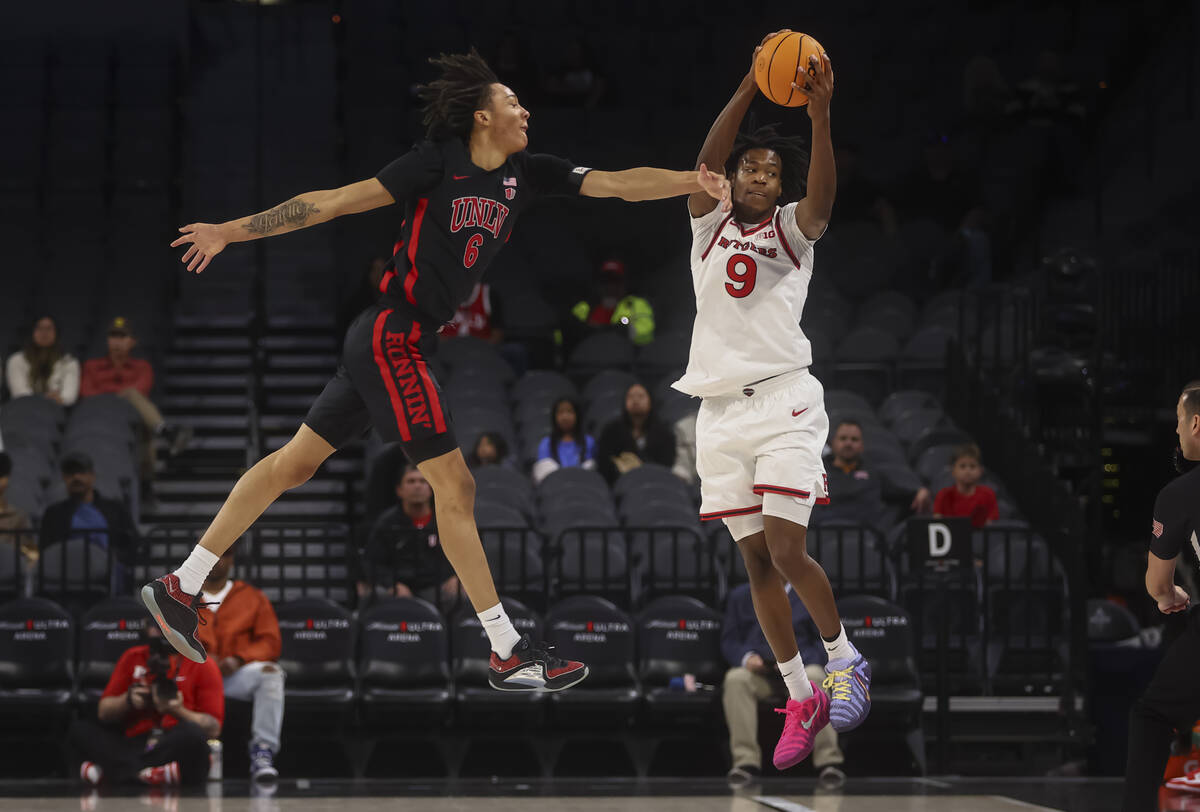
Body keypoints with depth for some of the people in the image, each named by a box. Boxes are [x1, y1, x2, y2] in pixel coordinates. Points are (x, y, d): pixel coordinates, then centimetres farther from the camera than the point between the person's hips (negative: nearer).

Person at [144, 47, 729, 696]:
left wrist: (694, 182, -10)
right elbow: (332, 202, -9)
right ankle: (508, 653, -5)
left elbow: (619, 183, 4)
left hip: (382, 346, 9)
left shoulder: (526, 175, 9)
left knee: (297, 461, 12)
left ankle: (179, 587, 19)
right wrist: (231, 231, -8)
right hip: (391, 336, -9)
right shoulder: (438, 163, -11)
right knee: (454, 485, -7)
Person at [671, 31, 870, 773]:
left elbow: (823, 195, -17)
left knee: (787, 551, -14)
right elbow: (708, 159, -7)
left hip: (783, 400, -3)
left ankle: (845, 658, 8)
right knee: (756, 559, 3)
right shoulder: (710, 225, 12)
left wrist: (820, 112, -32)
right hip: (721, 409, 3)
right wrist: (749, 89, -21)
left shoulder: (792, 228, 6)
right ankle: (801, 698, 11)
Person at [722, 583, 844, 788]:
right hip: (758, 671, 1)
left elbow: (823, 642, 8)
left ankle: (828, 761, -35)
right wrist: (746, 657, -10)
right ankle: (746, 760, -33)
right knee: (735, 678, -34)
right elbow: (729, 642, 14)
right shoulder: (740, 596, 18)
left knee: (814, 677, -37)